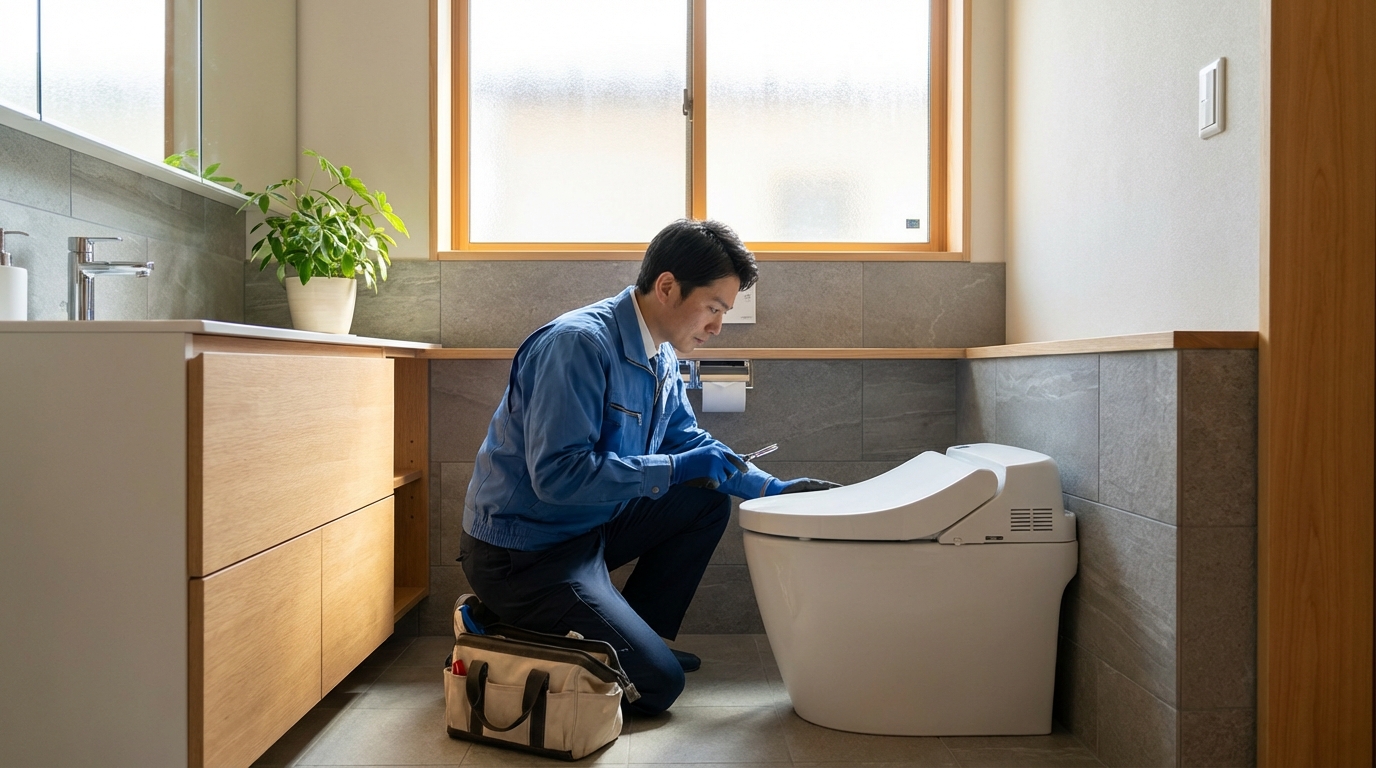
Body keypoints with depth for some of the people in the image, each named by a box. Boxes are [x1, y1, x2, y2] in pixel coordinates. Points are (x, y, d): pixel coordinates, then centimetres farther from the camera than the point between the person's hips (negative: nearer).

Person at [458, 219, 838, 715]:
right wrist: (674, 469, -25)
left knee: (708, 503, 5)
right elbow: (557, 474, -30)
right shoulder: (578, 344, -24)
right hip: (523, 554, -9)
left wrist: (775, 489, 6)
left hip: (589, 526, 9)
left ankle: (639, 636, 13)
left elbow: (689, 442, 16)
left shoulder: (662, 356, 4)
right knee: (657, 684, -12)